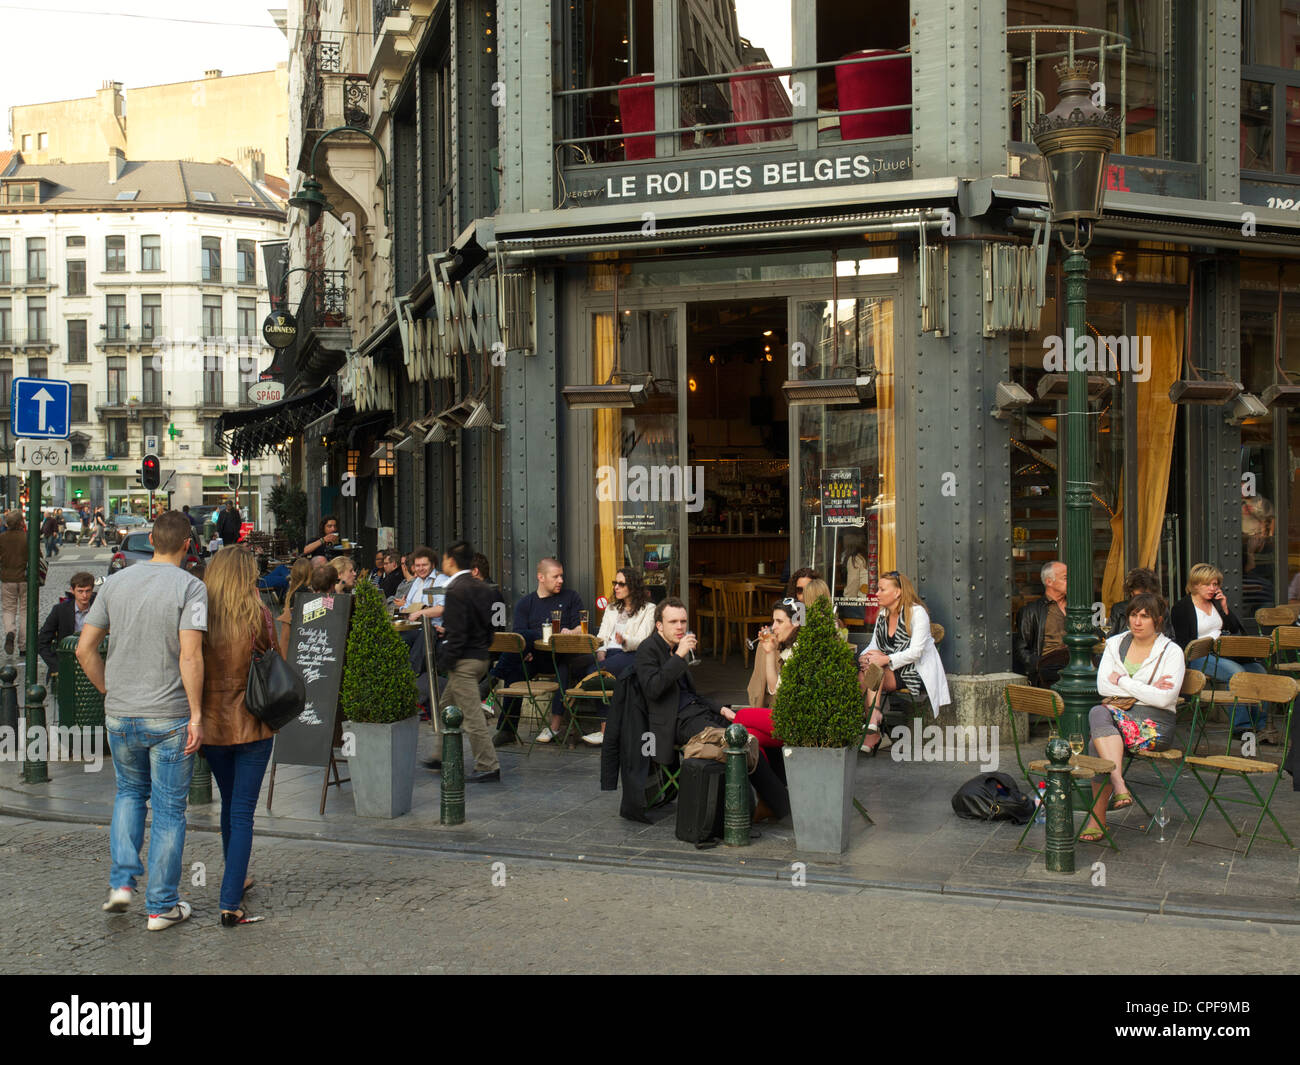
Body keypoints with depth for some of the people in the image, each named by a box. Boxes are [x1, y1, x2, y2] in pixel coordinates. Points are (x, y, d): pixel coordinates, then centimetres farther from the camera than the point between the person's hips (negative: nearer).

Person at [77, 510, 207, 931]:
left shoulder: (117, 582, 4)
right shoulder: (190, 588, -11)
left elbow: (85, 649, 4)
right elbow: (190, 656, -20)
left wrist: (110, 692, 15)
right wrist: (196, 714, -14)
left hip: (119, 715, 4)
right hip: (170, 716, -4)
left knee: (130, 792, 25)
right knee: (169, 808, 7)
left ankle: (122, 881, 15)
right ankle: (161, 906, 13)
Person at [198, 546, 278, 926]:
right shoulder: (257, 615, -10)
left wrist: (194, 723, 12)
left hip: (211, 724, 3)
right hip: (252, 723, -3)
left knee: (229, 804, 22)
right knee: (242, 812, 0)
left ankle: (235, 877, 38)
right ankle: (231, 903, -5)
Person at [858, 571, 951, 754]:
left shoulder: (917, 612, -9)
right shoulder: (882, 616, 15)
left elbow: (916, 652, -17)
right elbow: (873, 646, 11)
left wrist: (886, 659, -27)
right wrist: (864, 657, -13)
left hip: (916, 673, -6)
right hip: (892, 671, 7)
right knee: (862, 674, -25)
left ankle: (872, 731, -33)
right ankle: (872, 730, -32)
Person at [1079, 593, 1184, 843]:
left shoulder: (1171, 652, 2)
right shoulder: (1115, 644, 14)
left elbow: (1164, 699, -12)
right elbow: (1102, 686, 1)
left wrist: (1123, 681, -6)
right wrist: (1147, 689, -7)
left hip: (1155, 722, -4)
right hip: (1118, 712, 4)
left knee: (1098, 744, -31)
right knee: (1097, 713, -33)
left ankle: (1097, 819, -27)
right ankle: (1119, 786, -39)